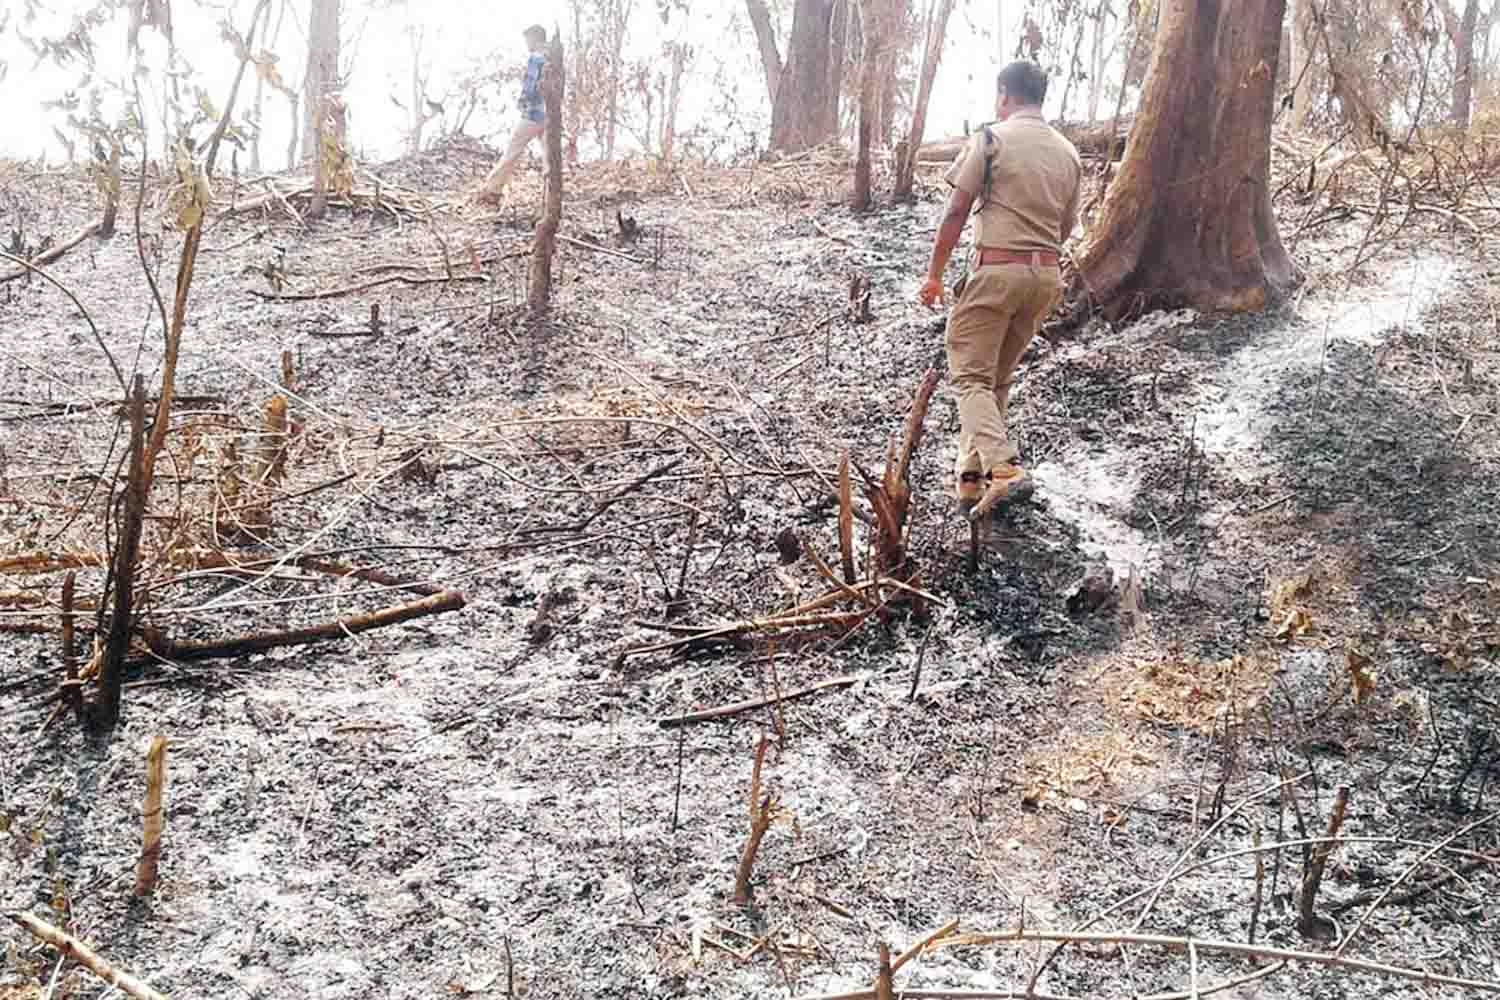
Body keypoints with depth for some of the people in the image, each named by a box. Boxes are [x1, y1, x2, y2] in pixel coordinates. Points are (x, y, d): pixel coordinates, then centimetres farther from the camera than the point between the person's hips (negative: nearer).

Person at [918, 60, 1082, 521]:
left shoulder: (991, 139, -6)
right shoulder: (1068, 152, 11)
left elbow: (957, 212, -8)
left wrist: (934, 274, -1)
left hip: (996, 270, -6)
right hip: (1046, 275, 6)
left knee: (970, 376, -4)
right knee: (998, 378, 15)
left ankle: (1003, 469, -23)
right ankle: (973, 476, 15)